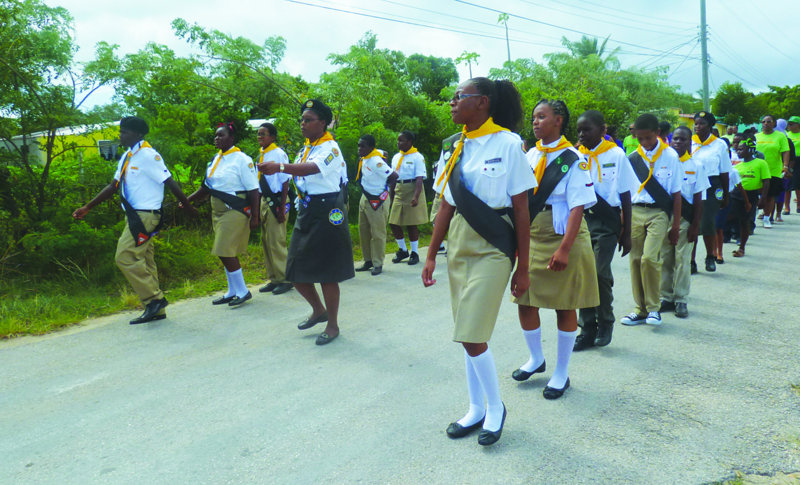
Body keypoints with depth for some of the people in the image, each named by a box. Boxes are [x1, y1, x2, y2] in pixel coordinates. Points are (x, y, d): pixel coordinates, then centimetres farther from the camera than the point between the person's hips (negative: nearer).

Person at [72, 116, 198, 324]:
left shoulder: (148, 155, -12)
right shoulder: (127, 157, 16)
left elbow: (170, 183, -12)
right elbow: (113, 186, 20)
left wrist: (188, 207, -9)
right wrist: (87, 208, 19)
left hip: (145, 215, -9)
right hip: (133, 215, 9)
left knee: (126, 257, -13)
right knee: (144, 261, 9)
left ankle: (154, 298, -4)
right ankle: (157, 309, 14)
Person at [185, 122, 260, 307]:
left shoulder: (241, 160, -11)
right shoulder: (216, 159, 12)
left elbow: (253, 190, -14)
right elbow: (207, 187, 20)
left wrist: (254, 217, -17)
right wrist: (188, 200, 13)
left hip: (234, 212, -8)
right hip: (218, 212, 8)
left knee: (225, 251, -10)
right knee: (225, 252, 13)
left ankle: (242, 291, 3)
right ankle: (232, 291, 25)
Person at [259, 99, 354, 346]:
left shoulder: (330, 148, -12)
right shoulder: (305, 148, 14)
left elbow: (312, 168, -32)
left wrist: (280, 167, -48)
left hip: (327, 214, -8)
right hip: (306, 213, 8)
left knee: (327, 274, 0)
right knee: (296, 272, 10)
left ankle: (332, 325, 16)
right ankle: (319, 310, 34)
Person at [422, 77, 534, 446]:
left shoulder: (508, 143, -8)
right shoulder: (453, 147, 8)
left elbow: (521, 210, -8)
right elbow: (447, 205, 11)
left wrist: (522, 267, -8)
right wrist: (431, 255, 10)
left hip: (493, 247, -6)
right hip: (459, 244, 6)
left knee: (473, 336, -8)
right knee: (468, 335, 11)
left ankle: (496, 407, 17)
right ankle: (476, 409, 27)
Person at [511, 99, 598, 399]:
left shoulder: (573, 159, -10)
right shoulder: (530, 156, 8)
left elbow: (578, 207, -16)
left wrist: (564, 249, -22)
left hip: (563, 239, -5)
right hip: (530, 238, 6)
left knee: (565, 306, 6)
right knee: (525, 300, 10)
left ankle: (561, 373, 22)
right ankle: (536, 359, 34)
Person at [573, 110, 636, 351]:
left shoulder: (616, 155, 0)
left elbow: (625, 196, 2)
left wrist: (626, 233, 1)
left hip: (606, 221, -3)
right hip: (581, 218, 3)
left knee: (599, 272, -12)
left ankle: (605, 322, 12)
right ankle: (587, 328, 14)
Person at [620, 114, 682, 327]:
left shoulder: (670, 156, 1)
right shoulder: (632, 158, 7)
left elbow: (676, 193, 3)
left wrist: (675, 224, 2)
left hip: (659, 213, -3)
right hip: (635, 211, 3)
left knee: (649, 258, -17)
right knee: (635, 259, 4)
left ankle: (653, 307, 1)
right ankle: (641, 309, 16)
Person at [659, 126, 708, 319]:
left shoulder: (696, 165, 4)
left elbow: (698, 199, 3)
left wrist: (695, 225, -3)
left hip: (684, 218, -1)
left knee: (682, 260, 1)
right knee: (664, 259, 6)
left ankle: (681, 300, 9)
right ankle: (666, 297, 16)